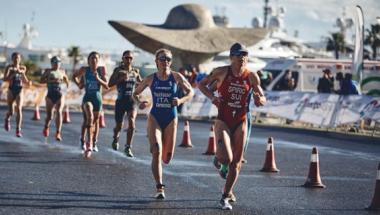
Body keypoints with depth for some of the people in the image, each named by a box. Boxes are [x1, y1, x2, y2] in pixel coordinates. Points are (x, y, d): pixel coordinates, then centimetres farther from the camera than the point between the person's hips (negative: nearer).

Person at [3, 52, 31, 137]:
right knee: (11, 112, 6)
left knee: (19, 109, -16)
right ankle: (7, 119, 43)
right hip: (11, 90, -1)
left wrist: (28, 82, -2)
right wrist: (14, 73, -30)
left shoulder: (23, 68, 5)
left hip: (20, 90, 1)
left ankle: (18, 130, -15)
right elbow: (5, 79, -20)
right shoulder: (9, 68, -6)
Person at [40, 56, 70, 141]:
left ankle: (58, 133, -18)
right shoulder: (48, 71, 4)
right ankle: (46, 127, 36)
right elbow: (41, 80, -7)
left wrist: (66, 81, 8)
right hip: (50, 95, -1)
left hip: (60, 95, 1)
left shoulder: (62, 72, 13)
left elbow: (66, 79, 31)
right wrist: (52, 80, -18)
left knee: (59, 112, -17)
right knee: (49, 115, 3)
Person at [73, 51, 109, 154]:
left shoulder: (101, 70, -4)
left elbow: (106, 86, -6)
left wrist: (98, 79, -20)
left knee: (96, 120, 16)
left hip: (97, 97, 2)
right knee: (90, 117, -27)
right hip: (87, 97, -2)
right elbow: (74, 76, 14)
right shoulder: (84, 70, -5)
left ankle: (94, 143, 34)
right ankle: (89, 142, -31)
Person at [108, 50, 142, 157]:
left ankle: (128, 147, -11)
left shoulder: (135, 71, 7)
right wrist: (121, 78, -23)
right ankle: (116, 138, 44)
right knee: (119, 125, 8)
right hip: (120, 101, -1)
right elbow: (110, 84, -12)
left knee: (132, 122, -19)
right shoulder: (118, 70, -3)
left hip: (132, 101, 1)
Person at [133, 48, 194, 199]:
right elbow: (136, 93, 10)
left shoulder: (176, 77, -3)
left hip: (170, 119, 1)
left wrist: (181, 100, -16)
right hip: (155, 118, -1)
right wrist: (140, 102, -12)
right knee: (156, 151, -18)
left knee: (167, 157, 6)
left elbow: (191, 92, 5)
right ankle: (160, 188, -15)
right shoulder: (150, 79, -1)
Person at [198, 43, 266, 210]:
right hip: (223, 121, -3)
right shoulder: (222, 72, -7)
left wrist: (259, 99, -16)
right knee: (226, 158, -20)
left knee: (236, 163, 6)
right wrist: (212, 97, -12)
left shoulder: (252, 76, -1)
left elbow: (263, 99, 8)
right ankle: (218, 158, 19)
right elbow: (201, 84, 5)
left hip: (240, 123, 3)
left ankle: (226, 196, 24)